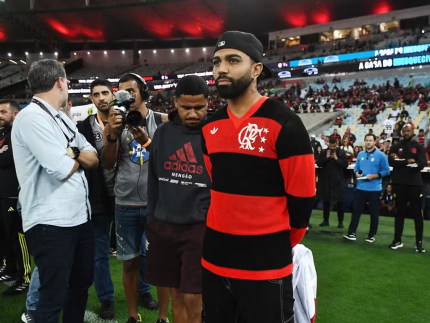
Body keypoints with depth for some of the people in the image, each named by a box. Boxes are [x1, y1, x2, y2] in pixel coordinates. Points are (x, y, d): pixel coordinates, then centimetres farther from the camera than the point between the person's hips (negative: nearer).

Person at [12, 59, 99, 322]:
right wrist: (79, 158, -1)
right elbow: (61, 169, -23)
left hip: (80, 217, 9)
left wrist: (71, 154, -11)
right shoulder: (32, 117, -15)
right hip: (51, 223, -9)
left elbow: (94, 159, 10)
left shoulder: (62, 119, 14)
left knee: (82, 283, 21)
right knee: (54, 296, 4)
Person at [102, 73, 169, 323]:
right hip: (126, 205, 2)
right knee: (130, 262, 9)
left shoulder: (162, 121, 1)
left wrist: (147, 142, -20)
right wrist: (112, 134, -14)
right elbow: (108, 164, 1)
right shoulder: (116, 123, 7)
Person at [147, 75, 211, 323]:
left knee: (193, 300, 1)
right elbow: (153, 180, 13)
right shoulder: (163, 133, 6)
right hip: (164, 227, 4)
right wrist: (152, 220, 13)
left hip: (200, 227, -4)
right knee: (177, 296, 14)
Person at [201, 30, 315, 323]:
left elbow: (301, 198, -8)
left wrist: (276, 247, 3)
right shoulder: (210, 127, 6)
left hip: (266, 266, -5)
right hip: (213, 259, 6)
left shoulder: (285, 125, -12)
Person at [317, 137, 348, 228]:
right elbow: (318, 163, -2)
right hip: (326, 179, 2)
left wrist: (336, 159, -16)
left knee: (340, 201, 2)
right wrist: (326, 157, -13)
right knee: (326, 200, 8)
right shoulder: (324, 152, 3)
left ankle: (340, 221, 11)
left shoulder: (342, 153, -1)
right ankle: (325, 220, 19)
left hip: (338, 179, -2)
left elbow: (345, 165, -7)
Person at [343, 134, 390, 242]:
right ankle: (352, 233, 6)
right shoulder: (360, 154, 9)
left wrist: (373, 176, -17)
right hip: (360, 187, 4)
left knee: (374, 213, 6)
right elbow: (356, 168, 17)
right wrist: (357, 173, -5)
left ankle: (372, 235, 17)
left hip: (375, 189, -4)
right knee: (356, 210, 2)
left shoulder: (381, 155, -6)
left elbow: (386, 171, -8)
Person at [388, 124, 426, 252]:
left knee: (417, 213, 3)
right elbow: (391, 162, -10)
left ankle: (419, 242, 10)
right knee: (400, 212, 9)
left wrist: (400, 162, -11)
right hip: (399, 183, 1)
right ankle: (397, 240, 16)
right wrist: (408, 161, -13)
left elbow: (421, 164, -10)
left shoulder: (419, 147, 5)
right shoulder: (395, 147, 7)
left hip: (415, 184, -1)